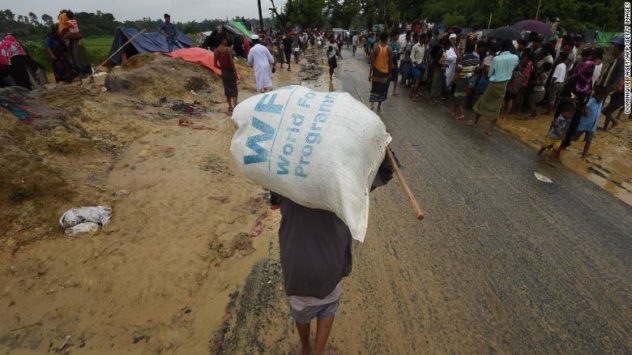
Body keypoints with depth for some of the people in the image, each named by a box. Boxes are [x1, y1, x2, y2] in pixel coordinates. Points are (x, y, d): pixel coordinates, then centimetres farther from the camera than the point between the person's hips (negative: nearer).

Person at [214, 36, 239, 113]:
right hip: (230, 71, -6)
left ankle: (230, 107, 26)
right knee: (233, 90, -5)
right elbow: (231, 62, -17)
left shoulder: (216, 51, 2)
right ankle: (235, 107, -14)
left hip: (223, 72, 6)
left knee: (227, 90, 16)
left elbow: (215, 64, 3)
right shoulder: (228, 49, -15)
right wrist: (236, 73, -11)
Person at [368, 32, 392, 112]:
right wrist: (390, 73, 8)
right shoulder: (389, 49, -9)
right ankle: (379, 106, 19)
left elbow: (372, 62, -9)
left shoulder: (376, 48, -9)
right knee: (382, 89, 13)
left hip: (376, 71, 0)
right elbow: (390, 63, -4)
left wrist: (370, 73, -3)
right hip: (385, 72, 0)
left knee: (375, 88, 13)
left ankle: (372, 103, -2)